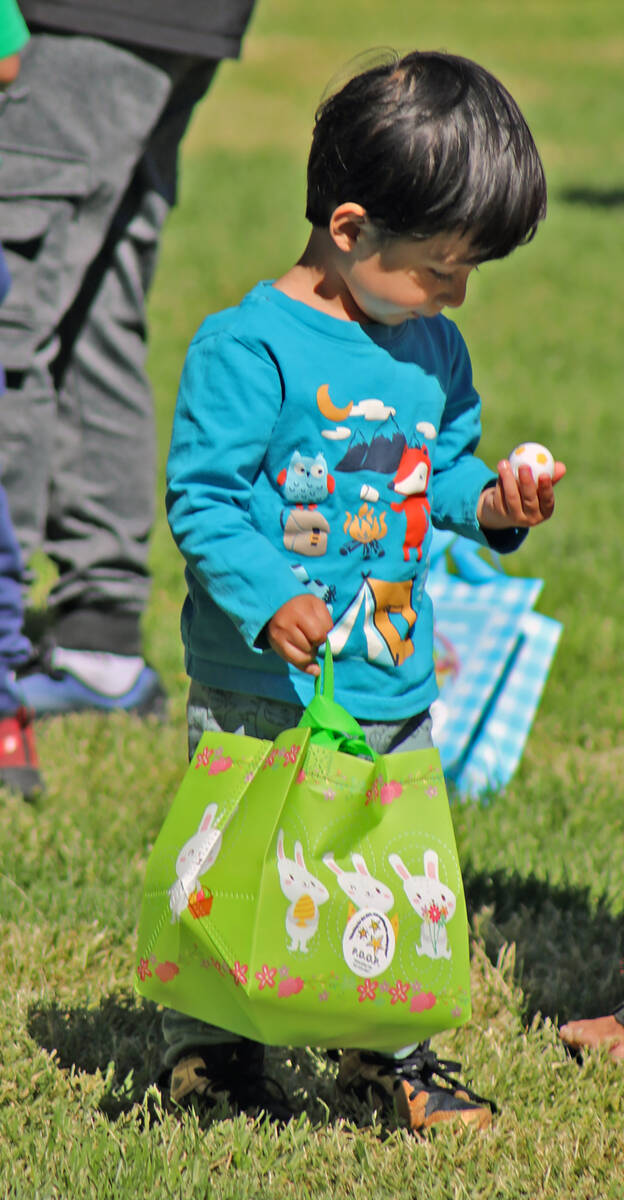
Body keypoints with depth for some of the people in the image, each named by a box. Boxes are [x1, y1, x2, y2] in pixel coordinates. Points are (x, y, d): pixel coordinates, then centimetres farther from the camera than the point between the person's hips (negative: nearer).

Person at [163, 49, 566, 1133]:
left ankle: (392, 1051, 23)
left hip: (397, 682, 6)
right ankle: (208, 1050, 15)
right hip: (260, 689, -6)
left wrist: (489, 502, 1)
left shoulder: (434, 352, 9)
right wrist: (266, 600, -27)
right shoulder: (246, 348, -14)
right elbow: (202, 495, -15)